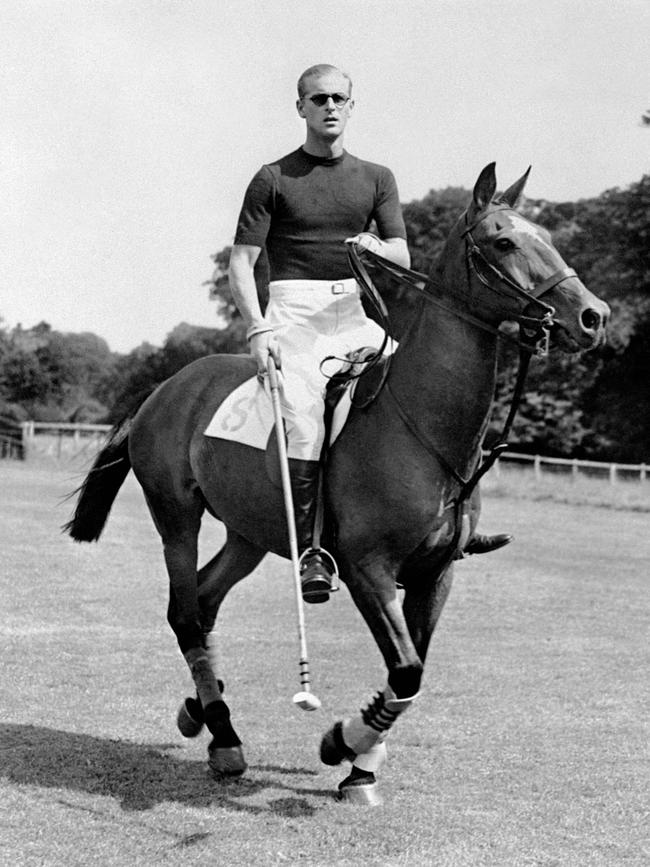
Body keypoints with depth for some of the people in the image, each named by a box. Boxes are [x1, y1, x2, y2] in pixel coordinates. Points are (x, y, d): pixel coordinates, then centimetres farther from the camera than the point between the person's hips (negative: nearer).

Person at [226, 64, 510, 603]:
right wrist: (257, 328, -13)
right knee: (305, 419, -22)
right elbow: (241, 262, 2)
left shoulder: (377, 179, 16)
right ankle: (312, 550, -18)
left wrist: (376, 246, -15)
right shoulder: (273, 179, 6)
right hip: (296, 311, -3)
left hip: (360, 311, 3)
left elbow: (403, 259, 9)